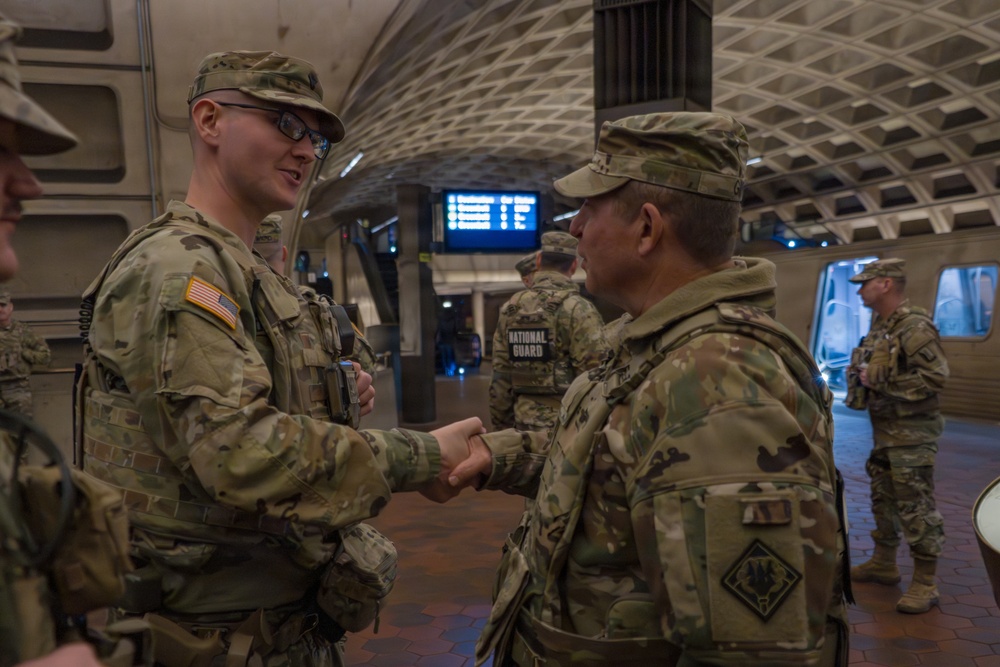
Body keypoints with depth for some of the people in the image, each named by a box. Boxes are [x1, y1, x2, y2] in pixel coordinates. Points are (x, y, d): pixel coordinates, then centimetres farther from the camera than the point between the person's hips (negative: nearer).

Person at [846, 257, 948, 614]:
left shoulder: (915, 326, -17)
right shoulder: (880, 326, 12)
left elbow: (935, 377, -25)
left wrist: (878, 380, -21)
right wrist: (860, 375, 2)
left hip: (911, 434, -9)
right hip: (884, 430, 10)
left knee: (916, 507, -3)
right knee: (883, 500, 17)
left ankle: (925, 584, 6)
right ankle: (883, 564, 31)